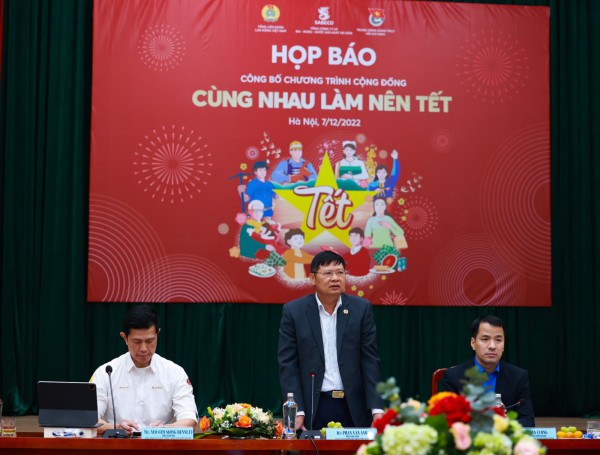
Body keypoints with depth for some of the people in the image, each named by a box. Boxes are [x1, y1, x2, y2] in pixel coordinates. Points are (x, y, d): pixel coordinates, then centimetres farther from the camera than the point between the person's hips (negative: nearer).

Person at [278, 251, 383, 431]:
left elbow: (370, 361, 1)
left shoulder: (361, 308, 3)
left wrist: (376, 409, -7)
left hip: (353, 408, 1)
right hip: (312, 407, -1)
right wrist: (297, 412, -9)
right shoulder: (294, 311, 0)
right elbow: (288, 364, -1)